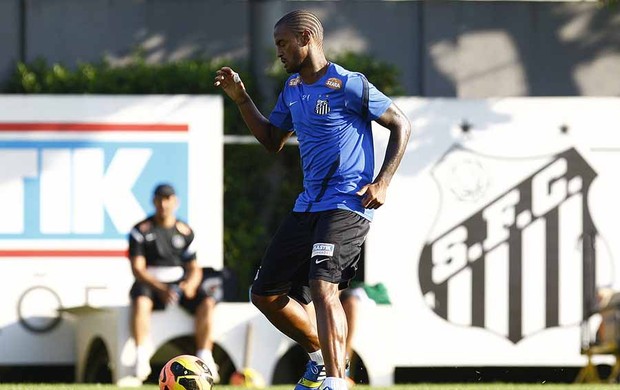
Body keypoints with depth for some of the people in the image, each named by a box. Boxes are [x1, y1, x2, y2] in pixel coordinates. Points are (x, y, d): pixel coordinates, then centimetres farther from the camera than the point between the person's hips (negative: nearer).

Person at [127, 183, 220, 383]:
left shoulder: (185, 231, 11)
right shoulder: (141, 231, 0)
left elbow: (195, 269, 10)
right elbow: (137, 269, -8)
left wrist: (190, 285, -15)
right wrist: (161, 289, -23)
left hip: (180, 283, 3)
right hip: (150, 284, -3)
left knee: (207, 302, -24)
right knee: (141, 301, -37)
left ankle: (204, 358, -25)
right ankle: (141, 357, -37)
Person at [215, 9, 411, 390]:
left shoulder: (348, 86, -11)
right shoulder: (292, 89, 13)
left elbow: (401, 125, -5)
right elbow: (272, 141, 24)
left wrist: (382, 182, -13)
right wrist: (241, 99, 13)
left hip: (348, 205, -9)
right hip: (307, 207, 9)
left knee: (322, 288, -27)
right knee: (266, 294, 9)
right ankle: (321, 358, 29)